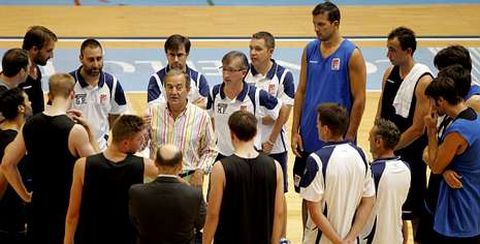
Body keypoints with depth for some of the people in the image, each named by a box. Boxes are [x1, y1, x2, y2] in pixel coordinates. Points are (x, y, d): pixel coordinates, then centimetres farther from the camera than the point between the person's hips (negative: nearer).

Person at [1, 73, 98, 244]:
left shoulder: (30, 124, 0)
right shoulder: (75, 130, -17)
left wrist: (25, 195, 12)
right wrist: (89, 130, -2)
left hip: (39, 207, 5)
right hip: (67, 209, -5)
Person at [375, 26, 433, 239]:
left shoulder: (423, 81, -17)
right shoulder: (390, 73, 4)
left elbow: (418, 129, -18)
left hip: (410, 156, -7)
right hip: (388, 153, 7)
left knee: (415, 213, 4)